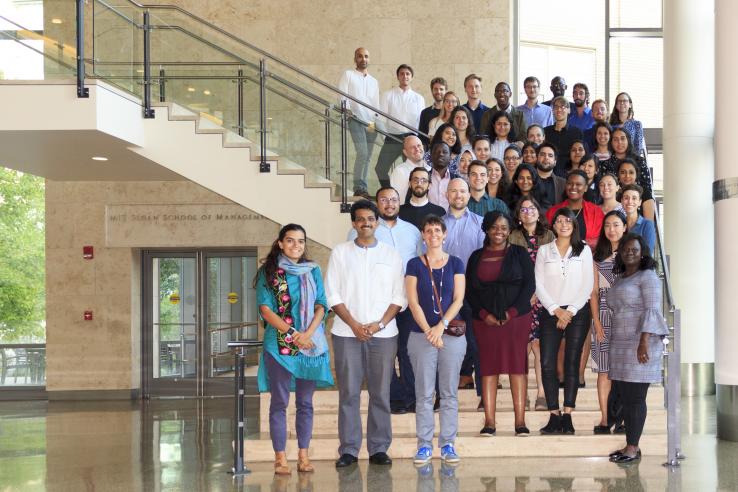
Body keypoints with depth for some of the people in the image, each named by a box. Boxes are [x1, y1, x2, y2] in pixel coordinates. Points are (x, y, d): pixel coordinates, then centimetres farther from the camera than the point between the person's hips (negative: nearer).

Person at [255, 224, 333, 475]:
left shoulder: (313, 270, 11)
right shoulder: (269, 271, 2)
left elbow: (321, 305, 5)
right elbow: (265, 308, -5)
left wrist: (308, 333, -11)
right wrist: (291, 334, -14)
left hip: (311, 344, 3)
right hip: (279, 345, -3)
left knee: (305, 402, 7)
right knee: (279, 402, -1)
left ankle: (303, 456, 12)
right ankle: (280, 457, 3)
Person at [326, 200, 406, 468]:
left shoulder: (391, 255, 9)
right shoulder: (340, 253, 7)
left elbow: (399, 297, 5)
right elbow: (332, 295, 2)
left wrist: (379, 324, -8)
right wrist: (354, 324, -8)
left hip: (383, 333, 1)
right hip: (347, 333, -1)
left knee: (380, 392, 1)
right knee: (348, 393, 0)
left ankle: (379, 448, 9)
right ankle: (348, 449, 5)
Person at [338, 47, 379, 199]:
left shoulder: (374, 81, 22)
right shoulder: (348, 75, 8)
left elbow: (376, 104, 19)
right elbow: (342, 94, -3)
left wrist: (376, 120, 6)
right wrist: (347, 108, -20)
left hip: (371, 122, 5)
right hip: (356, 119, -5)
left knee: (367, 156, 3)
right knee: (362, 153, -18)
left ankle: (362, 189, 7)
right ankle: (359, 188, -15)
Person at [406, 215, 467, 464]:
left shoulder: (455, 263, 7)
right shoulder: (414, 264, 5)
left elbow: (458, 300, 1)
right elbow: (413, 302, -1)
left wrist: (441, 326, -12)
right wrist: (428, 331, -11)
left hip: (452, 334, 1)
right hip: (421, 335, -1)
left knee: (450, 393, 2)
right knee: (424, 393, 0)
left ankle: (448, 444, 8)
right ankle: (424, 445, 6)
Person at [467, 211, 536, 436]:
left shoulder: (519, 253, 7)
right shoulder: (476, 257, 12)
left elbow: (529, 285, 0)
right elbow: (470, 290, 8)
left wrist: (512, 312, -10)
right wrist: (484, 314, -7)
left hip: (516, 318, -2)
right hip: (485, 321, 2)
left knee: (517, 366, -3)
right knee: (488, 367, -1)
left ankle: (520, 421, -2)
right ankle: (489, 421, -1)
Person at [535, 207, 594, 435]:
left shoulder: (583, 250, 7)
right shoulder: (544, 251, 11)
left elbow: (588, 285, 1)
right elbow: (539, 285, 4)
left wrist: (570, 311, -8)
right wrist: (556, 310, -7)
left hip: (577, 313, -1)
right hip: (550, 313, 1)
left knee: (572, 363, -3)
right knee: (547, 364, -8)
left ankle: (567, 416, -2)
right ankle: (554, 416, -3)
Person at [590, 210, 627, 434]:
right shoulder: (598, 256, 11)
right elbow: (594, 291, 9)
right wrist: (597, 322, -1)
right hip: (603, 314, 1)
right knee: (604, 369, -1)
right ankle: (605, 419, -1)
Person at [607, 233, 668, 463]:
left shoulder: (647, 276, -5)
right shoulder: (620, 279, 19)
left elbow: (652, 310, -13)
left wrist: (644, 341, -23)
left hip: (640, 343, -8)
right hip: (620, 344, 8)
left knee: (635, 397, -7)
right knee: (624, 396, 7)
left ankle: (633, 448, -3)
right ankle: (630, 446, 13)